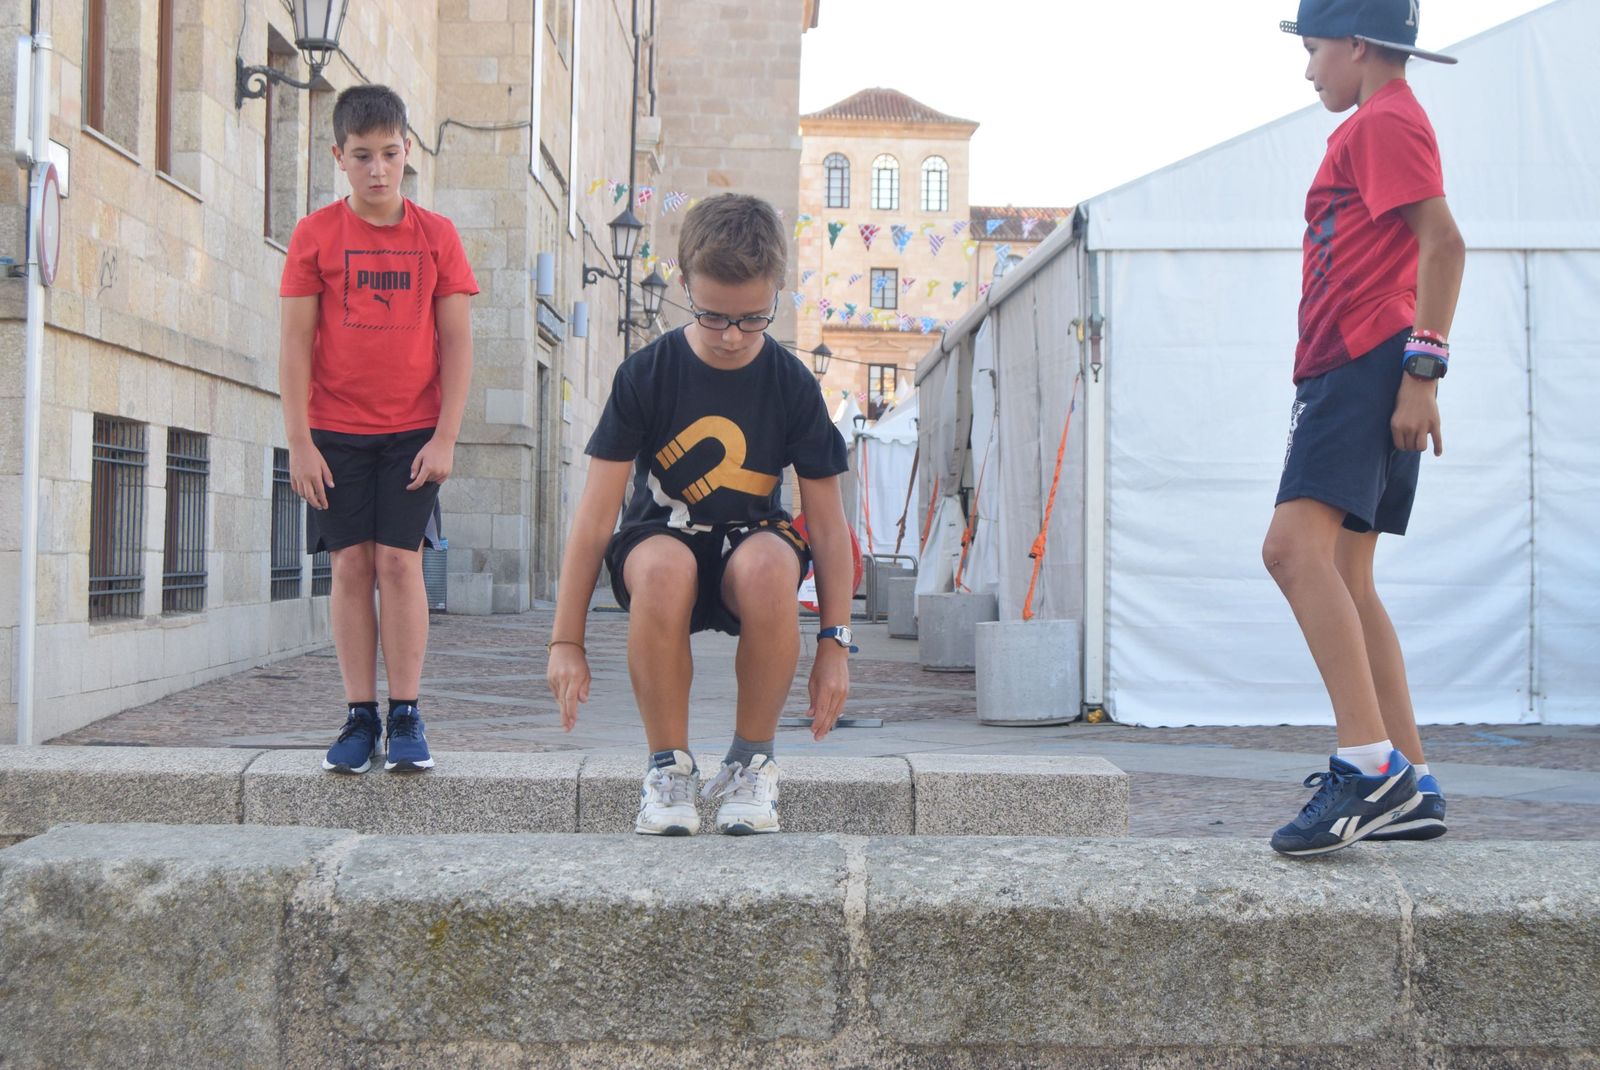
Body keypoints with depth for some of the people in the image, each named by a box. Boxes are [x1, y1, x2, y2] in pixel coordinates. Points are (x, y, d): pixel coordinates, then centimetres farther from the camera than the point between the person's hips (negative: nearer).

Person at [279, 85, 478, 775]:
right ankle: (361, 718, 6)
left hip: (413, 432, 0)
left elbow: (457, 344, 2)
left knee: (400, 561, -6)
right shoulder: (315, 235, 1)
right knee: (351, 565, 0)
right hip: (335, 432, 1)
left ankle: (406, 718, 1)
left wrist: (445, 438, -5)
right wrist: (300, 442, -6)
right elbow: (295, 345, 0)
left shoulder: (436, 236, 2)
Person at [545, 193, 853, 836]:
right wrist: (567, 639, -14)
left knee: (770, 564, -37)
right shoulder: (645, 374, -10)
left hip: (751, 542, 1)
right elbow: (595, 513, -11)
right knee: (663, 567, -38)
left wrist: (835, 642, -8)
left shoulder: (794, 385, -7)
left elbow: (827, 522, -4)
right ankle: (667, 765, -17)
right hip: (661, 536, 0)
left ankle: (751, 761, -14)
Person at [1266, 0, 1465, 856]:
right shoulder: (1377, 128, 27)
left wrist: (1420, 368, -23)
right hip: (1348, 370, 11)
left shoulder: (1384, 123, -4)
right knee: (1342, 577, 7)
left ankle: (1371, 764, -31)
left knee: (1295, 544, -24)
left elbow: (1443, 243, -17)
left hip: (1366, 360, -11)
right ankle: (1412, 788, 9)